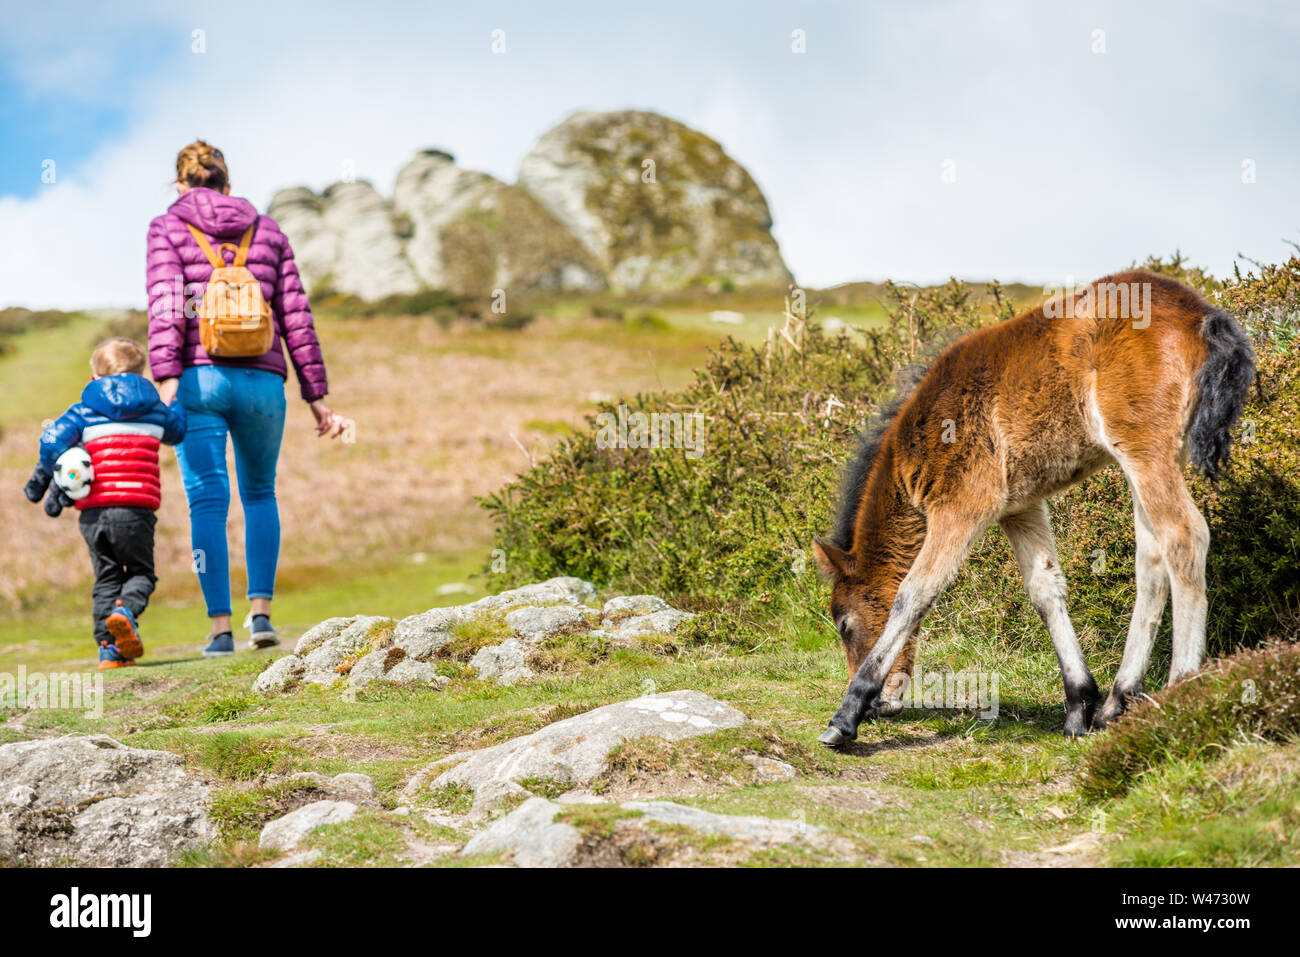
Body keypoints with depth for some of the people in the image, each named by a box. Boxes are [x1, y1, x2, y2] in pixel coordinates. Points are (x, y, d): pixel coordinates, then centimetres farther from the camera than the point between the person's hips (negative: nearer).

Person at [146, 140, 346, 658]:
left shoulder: (167, 229, 6)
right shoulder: (267, 231, 14)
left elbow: (167, 303, -9)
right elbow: (295, 315, 10)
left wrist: (165, 378, -17)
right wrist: (316, 394, 11)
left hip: (199, 378, -2)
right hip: (262, 381, 2)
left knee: (207, 501, -1)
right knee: (260, 494, 20)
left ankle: (221, 628, -7)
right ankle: (261, 610, 7)